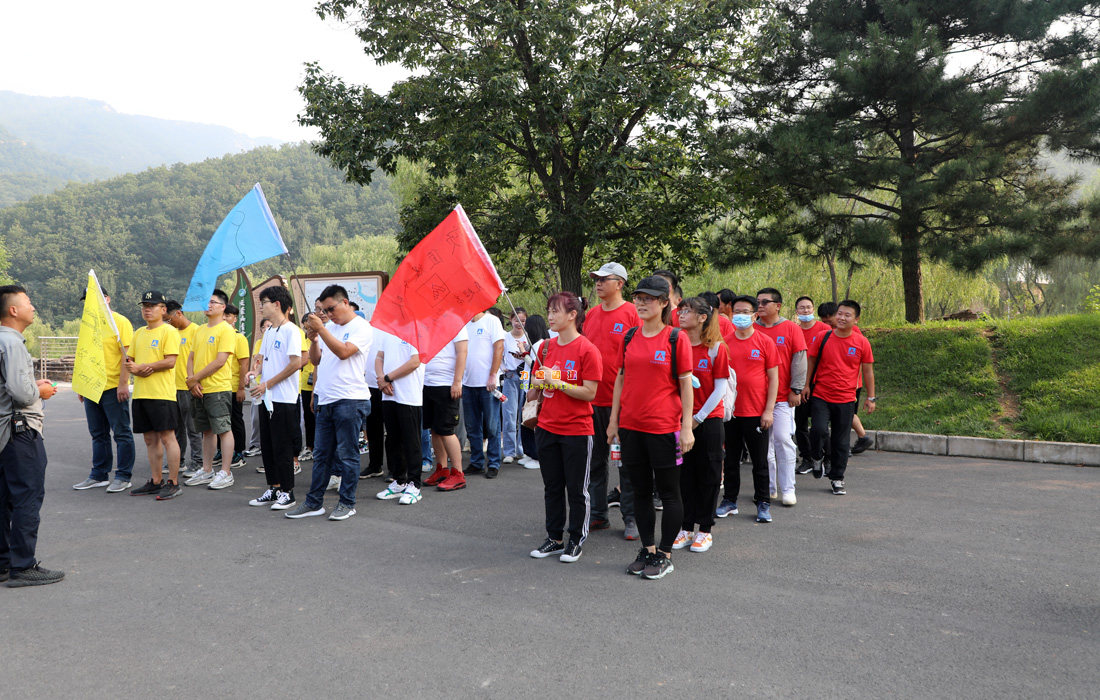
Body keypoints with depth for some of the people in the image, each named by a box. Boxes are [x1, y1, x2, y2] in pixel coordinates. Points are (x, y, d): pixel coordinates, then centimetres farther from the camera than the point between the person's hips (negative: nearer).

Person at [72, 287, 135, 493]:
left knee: (121, 433, 0)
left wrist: (123, 383, -20)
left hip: (113, 388, -8)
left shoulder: (120, 321, -8)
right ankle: (99, 476, 23)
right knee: (98, 434, 14)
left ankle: (123, 477, 7)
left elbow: (127, 354, -14)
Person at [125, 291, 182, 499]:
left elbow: (170, 361, -14)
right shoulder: (139, 333, 18)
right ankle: (156, 482, 19)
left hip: (162, 393, -7)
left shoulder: (169, 331, -5)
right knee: (150, 438, 11)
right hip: (141, 394, 8)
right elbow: (130, 360, 18)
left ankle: (173, 483, -2)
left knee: (167, 437, -6)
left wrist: (142, 367, -14)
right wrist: (133, 368, -5)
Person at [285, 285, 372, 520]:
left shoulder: (361, 327, -4)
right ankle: (314, 503, 18)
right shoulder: (328, 327, 17)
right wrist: (313, 339, -1)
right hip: (325, 400, 7)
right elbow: (316, 360, 16)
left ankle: (347, 503, 10)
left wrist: (321, 330, -16)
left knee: (347, 454, 0)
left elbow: (343, 352, -18)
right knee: (321, 454, 11)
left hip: (350, 400, -7)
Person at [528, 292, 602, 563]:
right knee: (552, 487, 14)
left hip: (577, 431, -6)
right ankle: (554, 538, 26)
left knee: (576, 489, 6)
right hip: (547, 427, 6)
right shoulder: (546, 347, 8)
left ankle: (576, 541, 20)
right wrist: (536, 385, -3)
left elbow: (589, 393, -16)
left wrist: (556, 382, -19)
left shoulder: (587, 350, -12)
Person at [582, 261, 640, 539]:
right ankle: (599, 514, 25)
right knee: (595, 459, 13)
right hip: (592, 399, 6)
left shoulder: (632, 314, -7)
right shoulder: (591, 315, 10)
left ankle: (631, 518, 12)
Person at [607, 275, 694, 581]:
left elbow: (686, 384, -6)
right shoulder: (629, 337, 8)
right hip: (631, 426, 5)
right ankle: (648, 550, 26)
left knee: (668, 492, 5)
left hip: (664, 428, -5)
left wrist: (686, 427, -10)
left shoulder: (676, 338, -6)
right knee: (641, 491, 13)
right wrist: (613, 419, 11)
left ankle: (665, 555, 17)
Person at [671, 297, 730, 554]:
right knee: (685, 474, 8)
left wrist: (699, 417, -12)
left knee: (708, 475, 5)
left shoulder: (716, 348, -6)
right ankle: (687, 527, 19)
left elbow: (720, 389, -7)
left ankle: (705, 529, 16)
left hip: (708, 419, -3)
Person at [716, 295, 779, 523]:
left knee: (760, 460, 6)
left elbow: (773, 378, -2)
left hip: (756, 412, -2)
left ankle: (763, 504, 17)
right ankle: (730, 501, 22)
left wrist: (769, 410, -7)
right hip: (729, 410, 3)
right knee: (730, 459, 11)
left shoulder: (765, 342, -3)